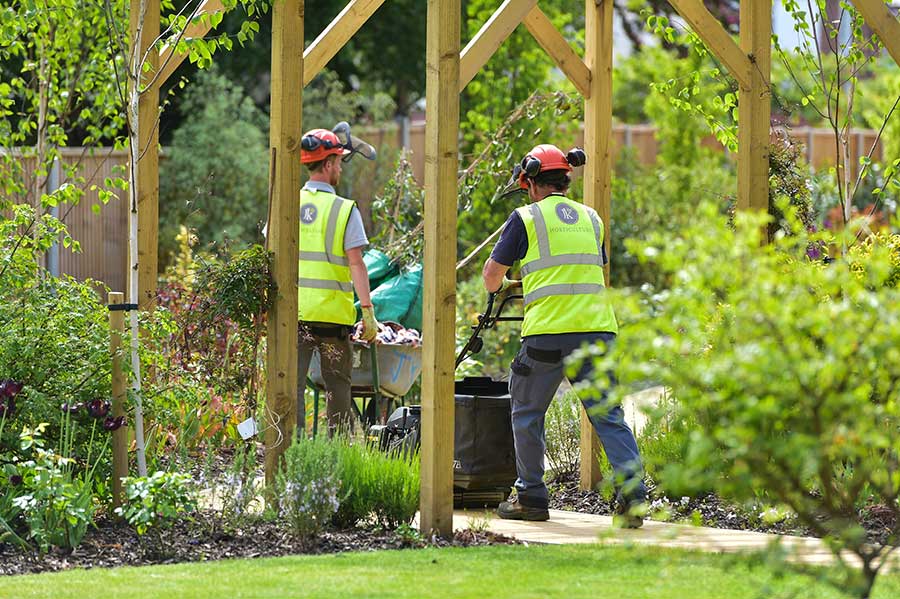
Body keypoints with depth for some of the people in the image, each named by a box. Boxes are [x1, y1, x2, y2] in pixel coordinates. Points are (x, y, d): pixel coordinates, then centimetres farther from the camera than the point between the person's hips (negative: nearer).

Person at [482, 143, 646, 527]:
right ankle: (632, 493, -14)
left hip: (547, 333, -4)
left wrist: (501, 286, 33)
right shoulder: (591, 219, 18)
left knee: (527, 414, 13)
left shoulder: (526, 218, 3)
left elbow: (491, 276, 9)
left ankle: (531, 498, 16)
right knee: (608, 416, 2)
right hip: (598, 330, 4)